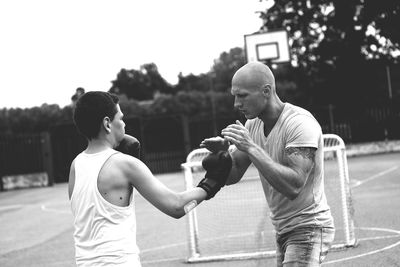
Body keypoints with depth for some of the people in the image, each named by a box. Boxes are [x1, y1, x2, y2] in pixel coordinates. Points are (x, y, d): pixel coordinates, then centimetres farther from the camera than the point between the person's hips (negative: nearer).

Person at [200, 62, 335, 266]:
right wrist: (221, 152, -16)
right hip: (283, 231, 8)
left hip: (308, 228, -8)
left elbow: (293, 187, -30)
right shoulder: (252, 125, 5)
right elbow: (232, 176, 5)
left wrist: (251, 148, -32)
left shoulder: (300, 123, -20)